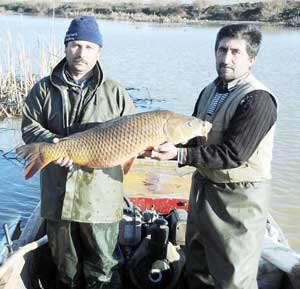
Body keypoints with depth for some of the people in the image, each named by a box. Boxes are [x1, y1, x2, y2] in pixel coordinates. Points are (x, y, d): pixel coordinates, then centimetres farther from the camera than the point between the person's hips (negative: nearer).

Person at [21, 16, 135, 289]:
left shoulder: (115, 91, 3)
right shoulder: (44, 89, 5)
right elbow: (29, 127, 1)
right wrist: (52, 142, -18)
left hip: (101, 195, -1)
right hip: (57, 192, 2)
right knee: (65, 261, 20)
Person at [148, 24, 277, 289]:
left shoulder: (258, 99, -19)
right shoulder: (210, 91, 7)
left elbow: (233, 155, -24)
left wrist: (179, 154, -27)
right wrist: (166, 146, -9)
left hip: (238, 197, -8)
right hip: (203, 187, 8)